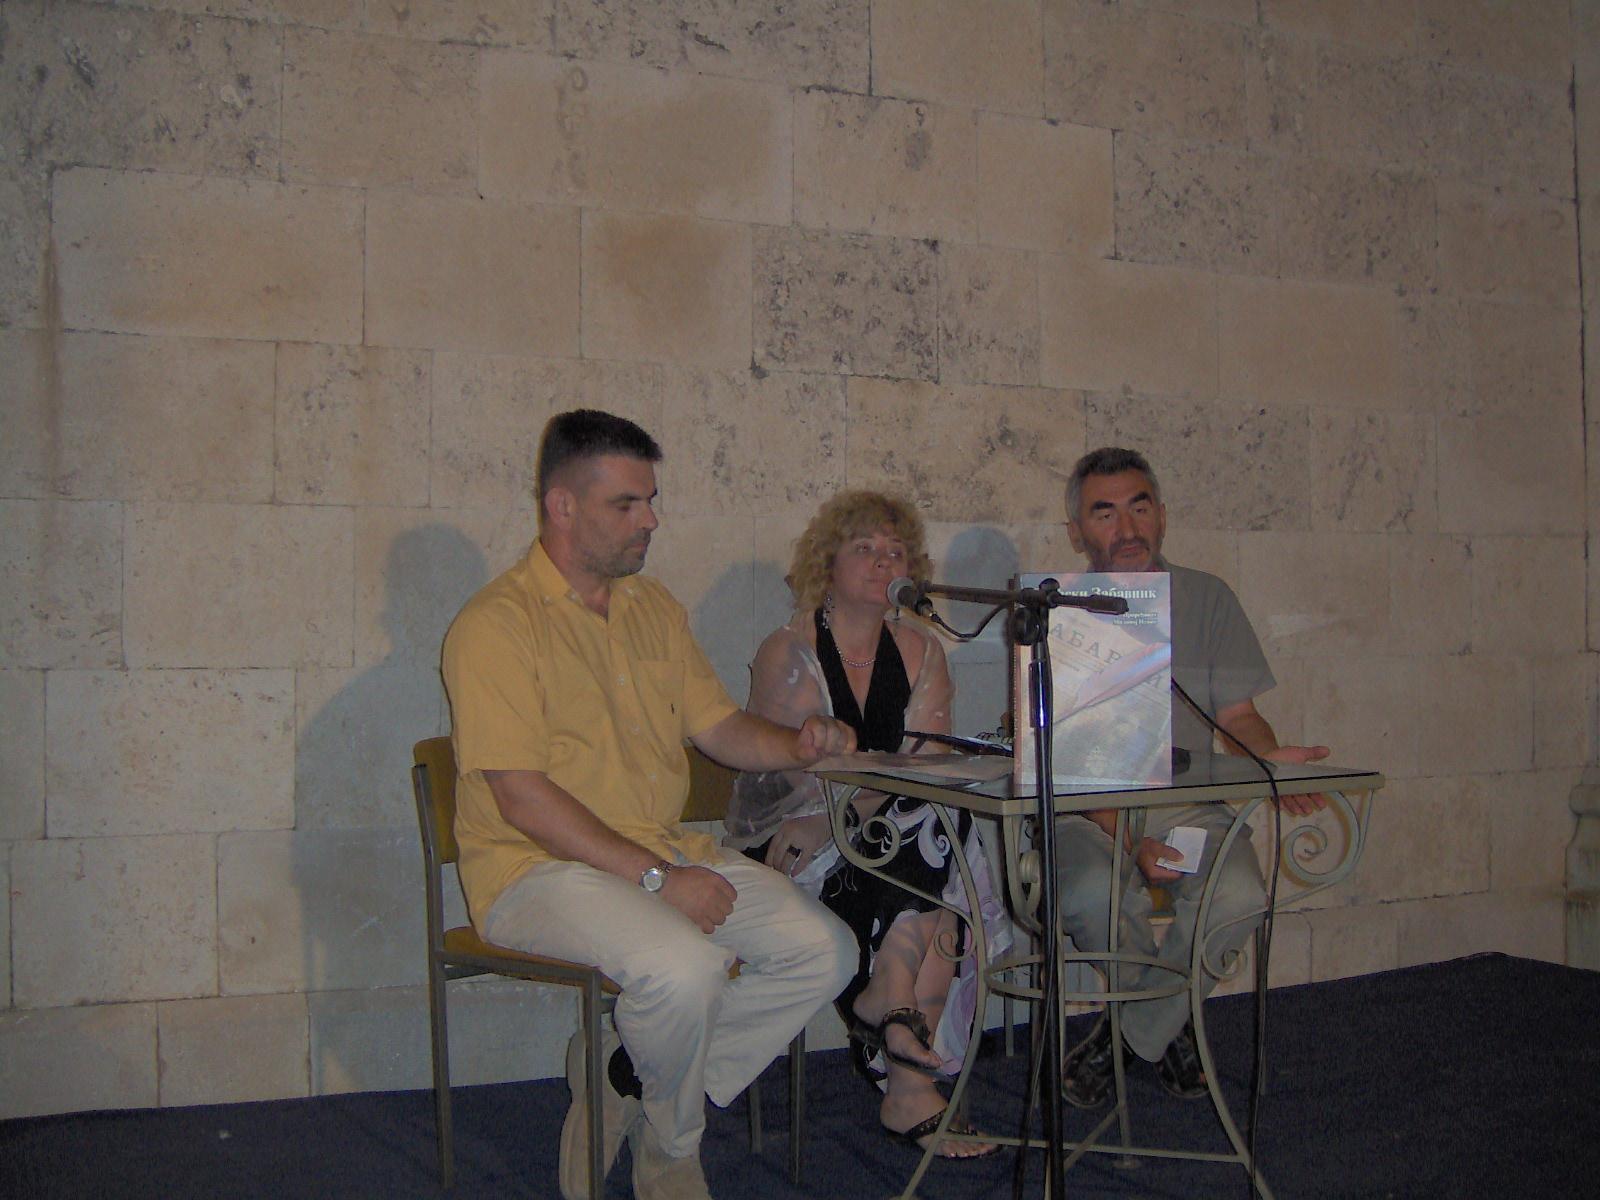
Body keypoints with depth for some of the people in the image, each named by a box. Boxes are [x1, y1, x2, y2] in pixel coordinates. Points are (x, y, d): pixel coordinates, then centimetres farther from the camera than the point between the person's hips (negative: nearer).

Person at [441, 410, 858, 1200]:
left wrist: (797, 745, -6)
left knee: (825, 950, -6)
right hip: (539, 867, -8)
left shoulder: (653, 608, 14)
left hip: (663, 851, 8)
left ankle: (625, 1080, 3)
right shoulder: (497, 624, -12)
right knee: (684, 969, -32)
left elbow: (717, 726, 16)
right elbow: (524, 798, -18)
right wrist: (655, 879, -21)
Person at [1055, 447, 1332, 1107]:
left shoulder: (1206, 598, 7)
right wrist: (1127, 837, -23)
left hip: (1189, 803, 2)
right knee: (1094, 897, -34)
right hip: (1086, 810, -1)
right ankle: (1173, 1027, 1)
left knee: (1239, 899, -30)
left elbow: (1237, 714, 7)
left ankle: (1124, 1037, -5)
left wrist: (1266, 757, -18)